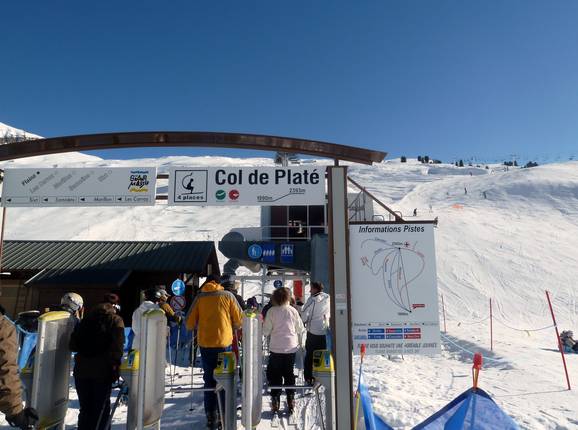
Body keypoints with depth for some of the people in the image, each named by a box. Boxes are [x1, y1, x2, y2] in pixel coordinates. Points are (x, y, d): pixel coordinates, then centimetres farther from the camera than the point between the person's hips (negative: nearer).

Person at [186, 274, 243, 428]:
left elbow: (189, 324, 1)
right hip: (224, 343, -1)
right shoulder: (228, 296, 1)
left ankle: (211, 416, 14)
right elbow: (239, 321, 0)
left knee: (209, 379, 12)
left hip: (205, 344, 1)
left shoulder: (199, 297, 3)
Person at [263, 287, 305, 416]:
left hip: (276, 348, -1)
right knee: (289, 374, 14)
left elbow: (266, 331, -6)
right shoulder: (293, 310, -4)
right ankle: (290, 402, 16)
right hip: (291, 347, 2)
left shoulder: (271, 311, -8)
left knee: (275, 375, 10)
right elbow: (300, 329, 4)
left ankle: (275, 402, 10)